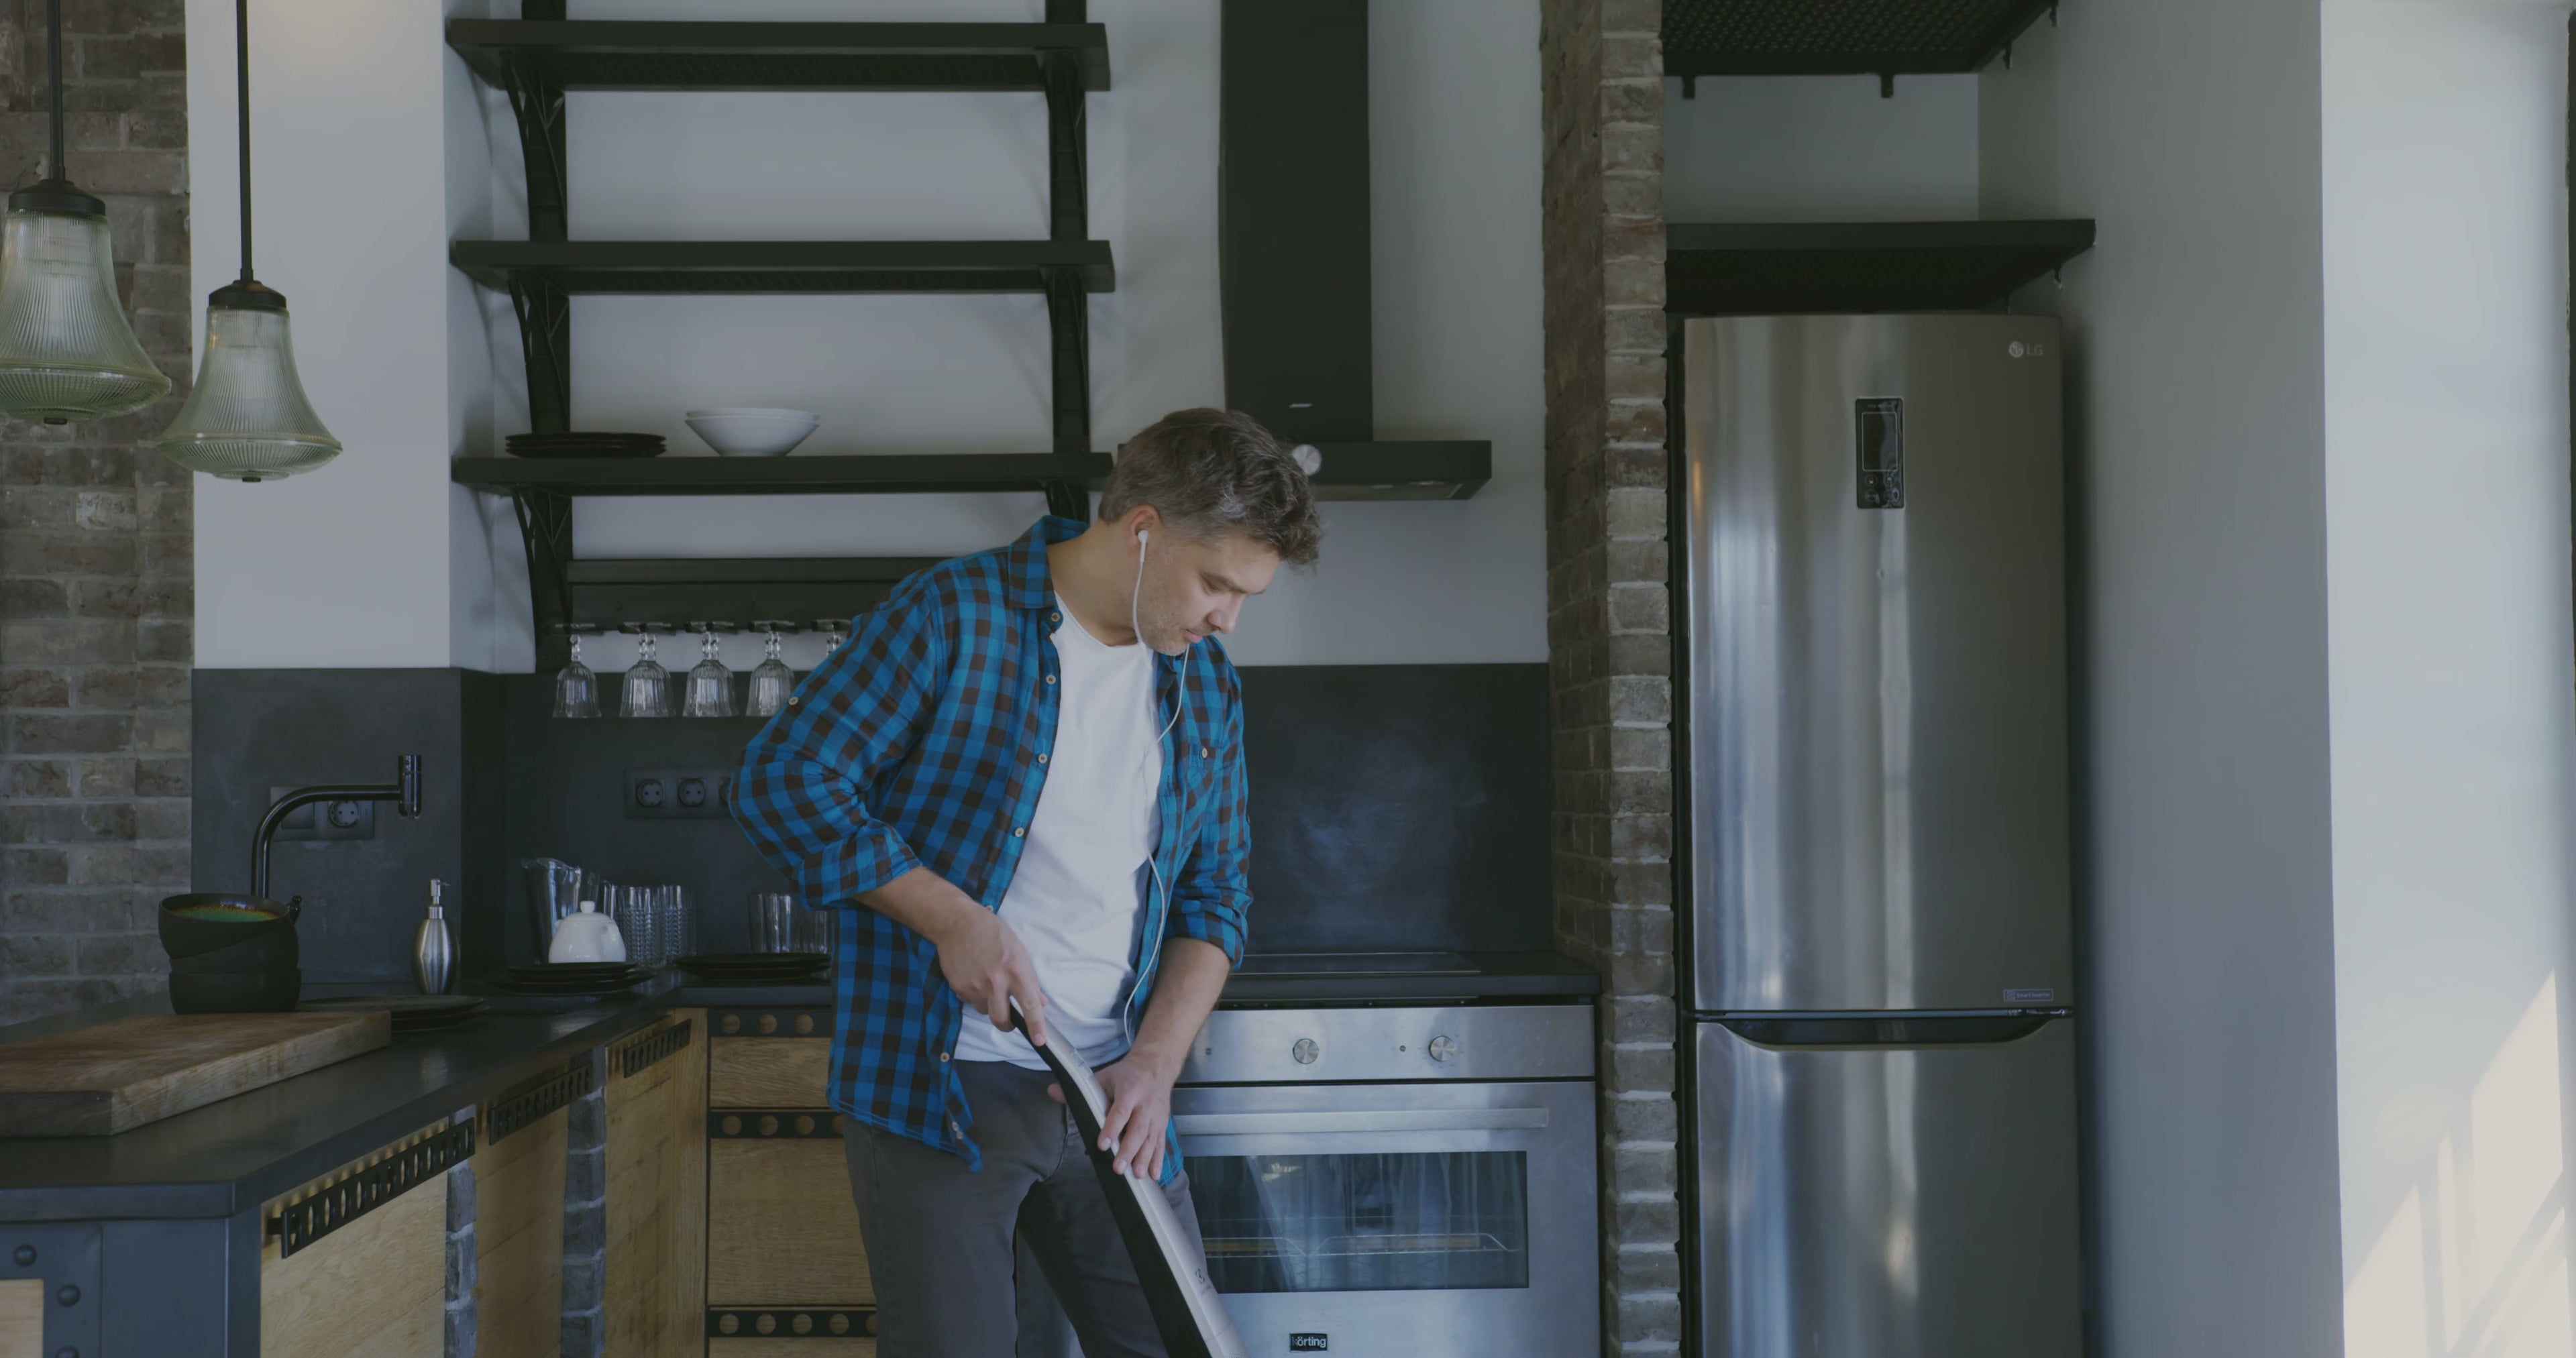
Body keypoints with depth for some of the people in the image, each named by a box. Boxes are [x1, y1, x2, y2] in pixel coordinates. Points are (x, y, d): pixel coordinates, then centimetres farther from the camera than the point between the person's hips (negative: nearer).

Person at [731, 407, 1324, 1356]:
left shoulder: (1206, 689, 8)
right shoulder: (953, 616, -9)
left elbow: (1215, 895, 12)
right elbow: (781, 781, -12)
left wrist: (1155, 1063, -4)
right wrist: (953, 917, -19)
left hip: (1115, 1097, 6)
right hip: (936, 1085, -5)